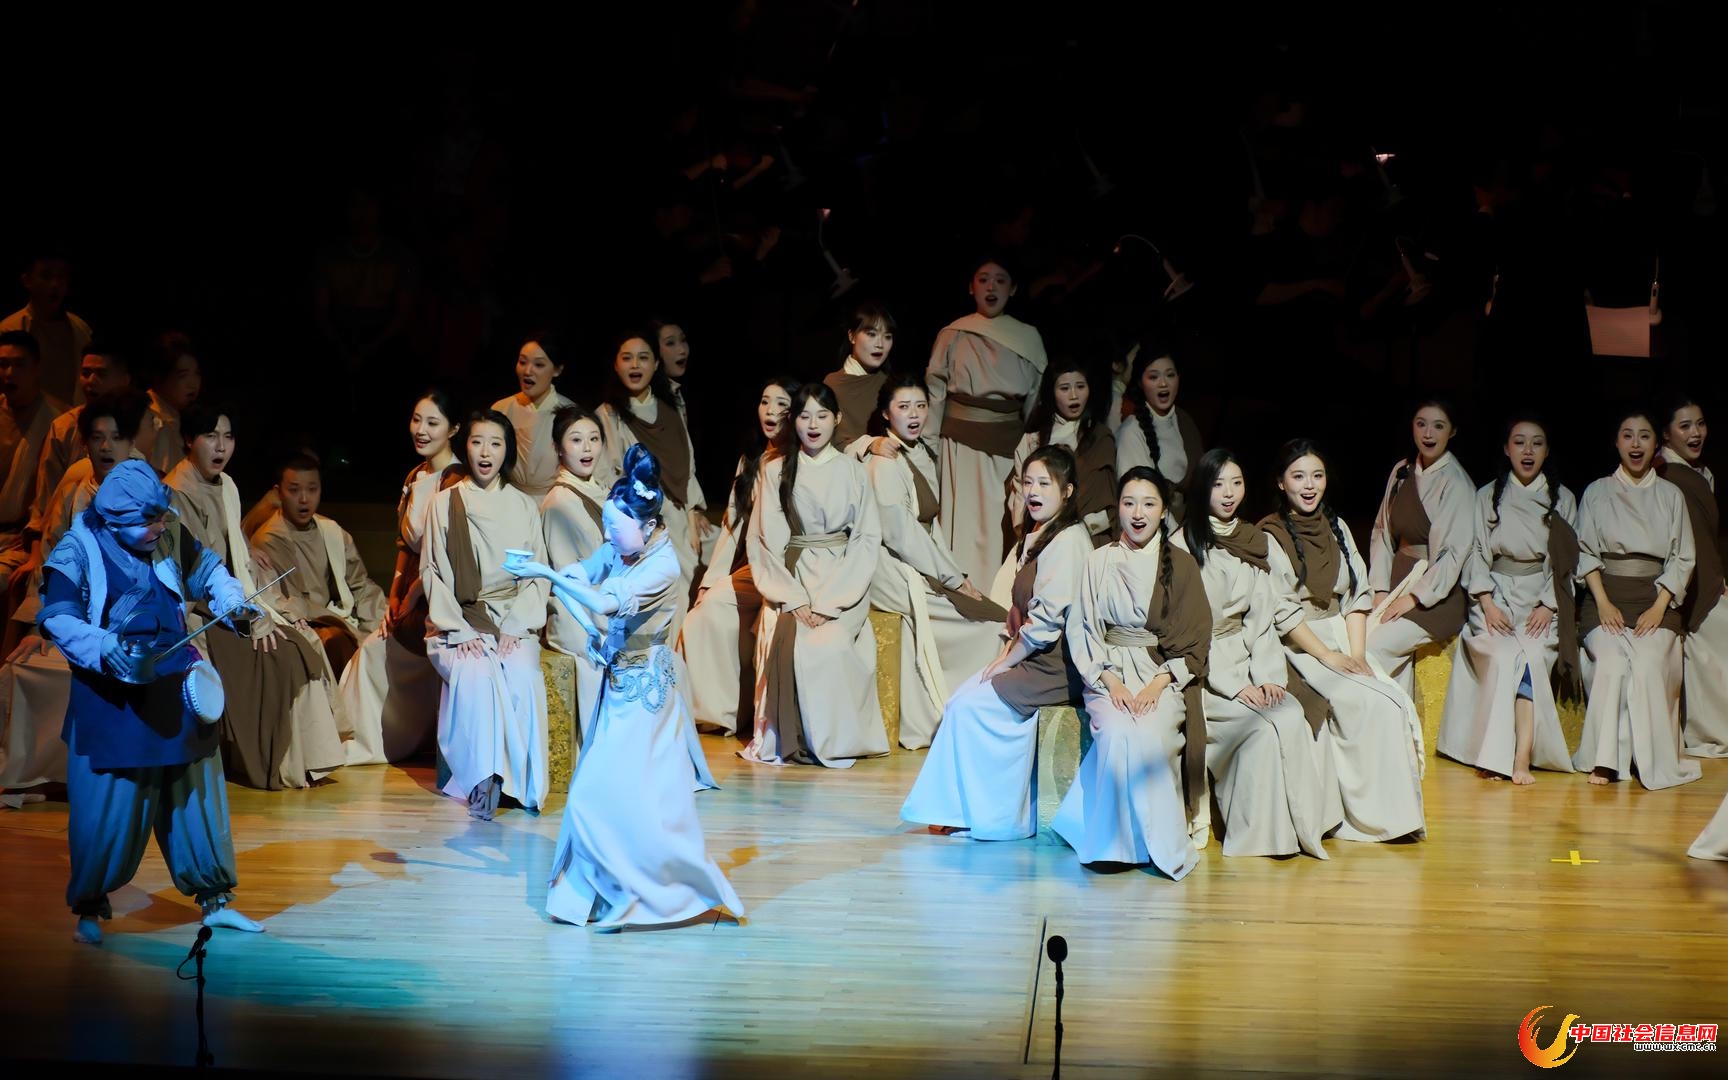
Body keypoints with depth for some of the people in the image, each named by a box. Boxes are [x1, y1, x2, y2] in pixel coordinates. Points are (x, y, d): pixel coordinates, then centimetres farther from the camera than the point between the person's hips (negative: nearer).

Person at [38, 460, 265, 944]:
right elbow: (57, 619, -17)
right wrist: (106, 650, -32)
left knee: (195, 794, 9)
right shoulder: (77, 553, -13)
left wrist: (231, 601, -4)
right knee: (108, 808, -1)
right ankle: (89, 908, 18)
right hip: (110, 700, -4)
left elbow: (206, 570, 15)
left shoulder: (169, 540, -1)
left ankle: (214, 900, 20)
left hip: (173, 692, 5)